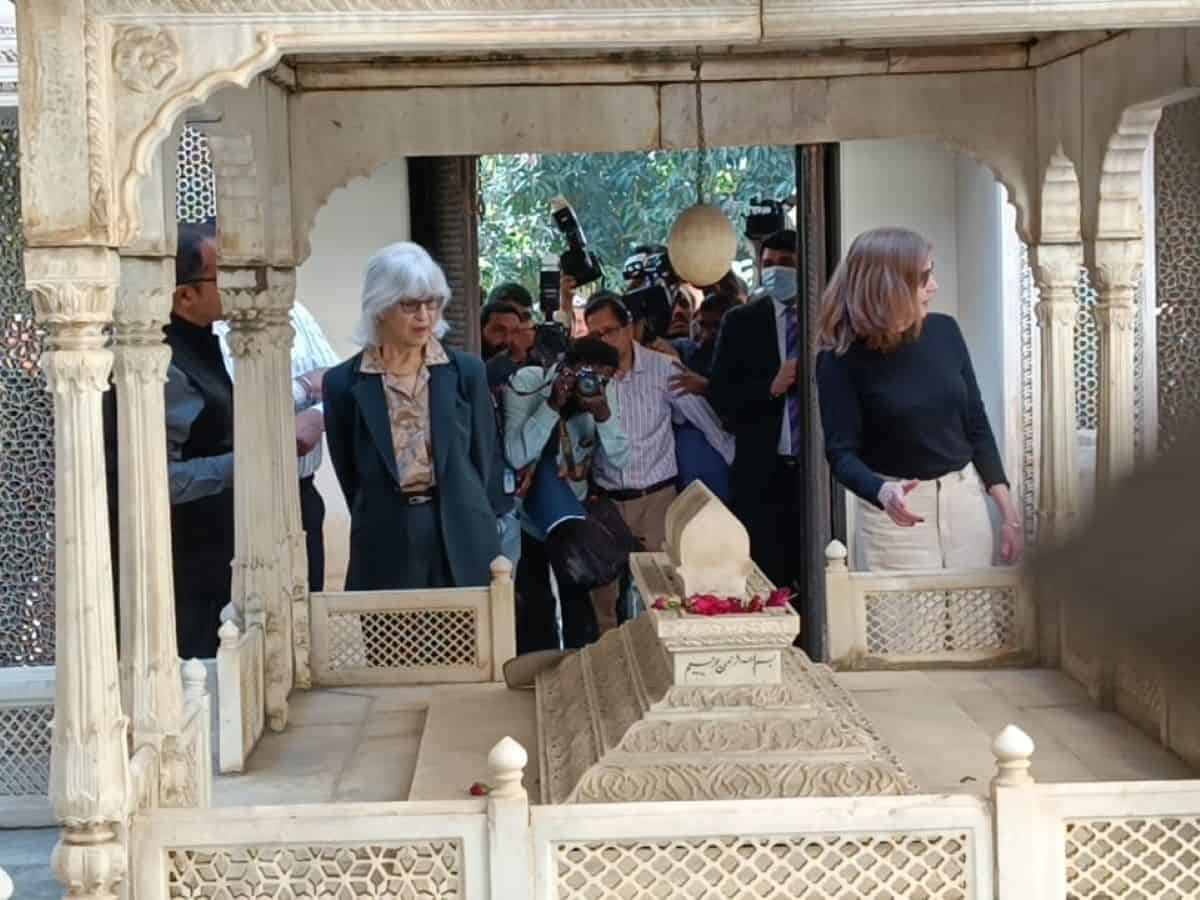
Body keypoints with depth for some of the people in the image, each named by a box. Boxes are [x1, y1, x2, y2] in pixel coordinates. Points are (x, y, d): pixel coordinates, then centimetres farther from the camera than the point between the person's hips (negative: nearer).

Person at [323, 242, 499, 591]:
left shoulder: (466, 372, 2)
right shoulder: (344, 383, -1)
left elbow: (482, 458, 11)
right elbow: (349, 476, 8)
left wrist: (460, 514, 13)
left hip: (463, 545, 1)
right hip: (384, 549, -1)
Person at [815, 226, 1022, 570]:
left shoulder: (944, 331, -2)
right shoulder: (843, 358, -13)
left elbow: (976, 425, 4)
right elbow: (842, 452, -15)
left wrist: (1008, 511, 3)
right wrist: (882, 492, -35)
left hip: (965, 496, 4)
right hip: (896, 511, -4)